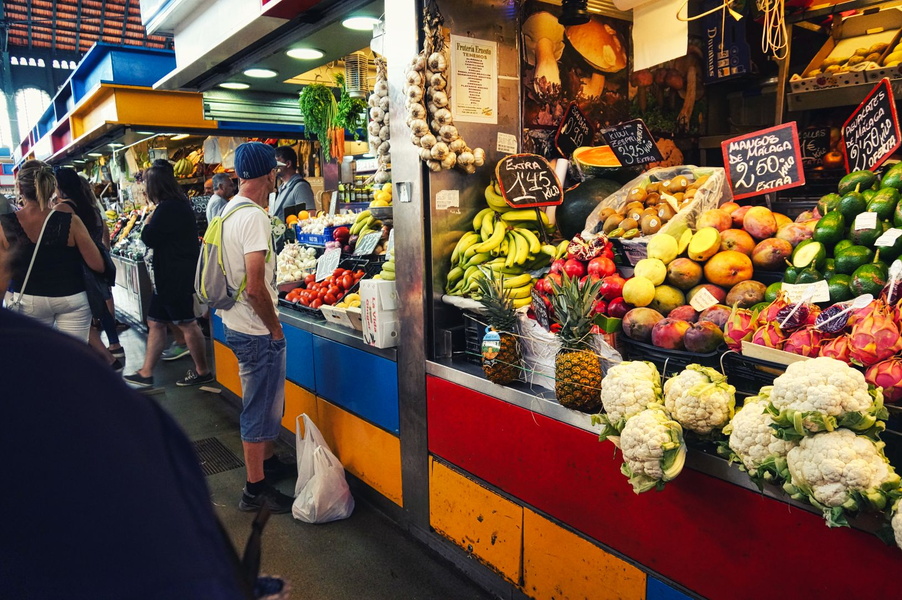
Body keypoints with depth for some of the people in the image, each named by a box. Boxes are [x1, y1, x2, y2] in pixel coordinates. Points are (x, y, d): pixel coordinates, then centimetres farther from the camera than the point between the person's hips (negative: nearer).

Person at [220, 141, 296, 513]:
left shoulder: (229, 210, 9)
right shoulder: (254, 217, -21)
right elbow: (255, 288, -25)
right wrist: (275, 328, -14)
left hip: (236, 324, 10)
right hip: (257, 331, -10)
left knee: (268, 403, 23)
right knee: (261, 409, 3)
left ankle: (268, 463, 40)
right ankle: (256, 490, 16)